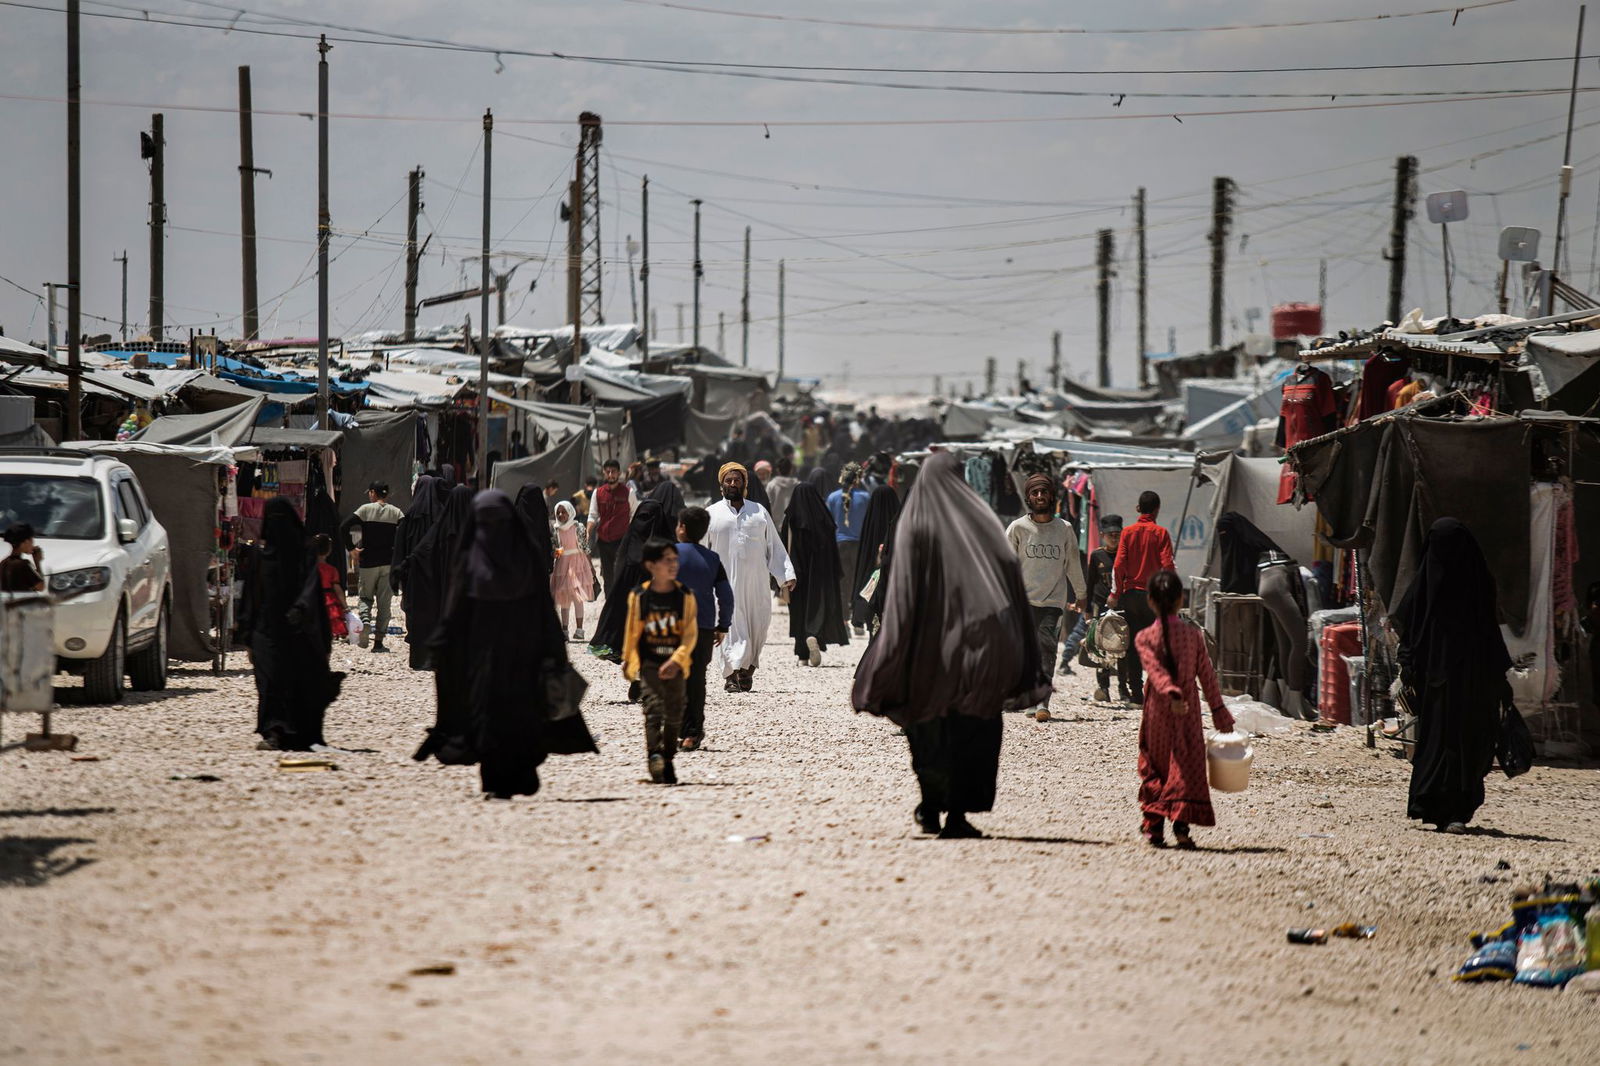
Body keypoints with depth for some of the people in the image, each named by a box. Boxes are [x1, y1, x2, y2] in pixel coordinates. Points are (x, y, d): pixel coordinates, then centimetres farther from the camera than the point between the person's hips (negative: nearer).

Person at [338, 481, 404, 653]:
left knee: (365, 597, 13)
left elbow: (344, 528, -12)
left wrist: (351, 548, -4)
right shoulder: (397, 512, 3)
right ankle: (378, 641, 4)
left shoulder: (365, 509, -1)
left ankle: (365, 620, -17)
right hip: (389, 563, 1)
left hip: (368, 563, -1)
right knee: (384, 603, 6)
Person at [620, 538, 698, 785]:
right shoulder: (639, 597, -1)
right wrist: (627, 661, 12)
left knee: (674, 714, 8)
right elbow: (632, 632, 8)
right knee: (653, 706, -18)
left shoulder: (685, 597, -1)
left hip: (675, 665, 2)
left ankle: (668, 762, 20)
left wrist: (676, 660, -17)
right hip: (649, 663, -2)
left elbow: (691, 634, -5)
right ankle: (654, 754, -31)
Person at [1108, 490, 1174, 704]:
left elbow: (1119, 565, -3)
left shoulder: (1128, 532, 2)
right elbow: (1168, 565, -11)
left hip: (1131, 595, 2)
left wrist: (1115, 593, 3)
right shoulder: (1160, 533, -4)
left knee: (1134, 644, 7)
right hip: (1154, 595, -2)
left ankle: (1136, 692, 4)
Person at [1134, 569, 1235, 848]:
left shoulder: (1145, 637, -6)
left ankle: (1154, 826, 11)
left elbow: (1156, 671, -22)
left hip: (1157, 713, -1)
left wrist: (1170, 693, -33)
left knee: (1153, 767, 12)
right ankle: (1181, 822, -12)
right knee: (1186, 767, 3)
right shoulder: (1194, 635, -1)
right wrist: (1219, 711, 6)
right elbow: (1207, 676, 1)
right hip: (1188, 714, 1)